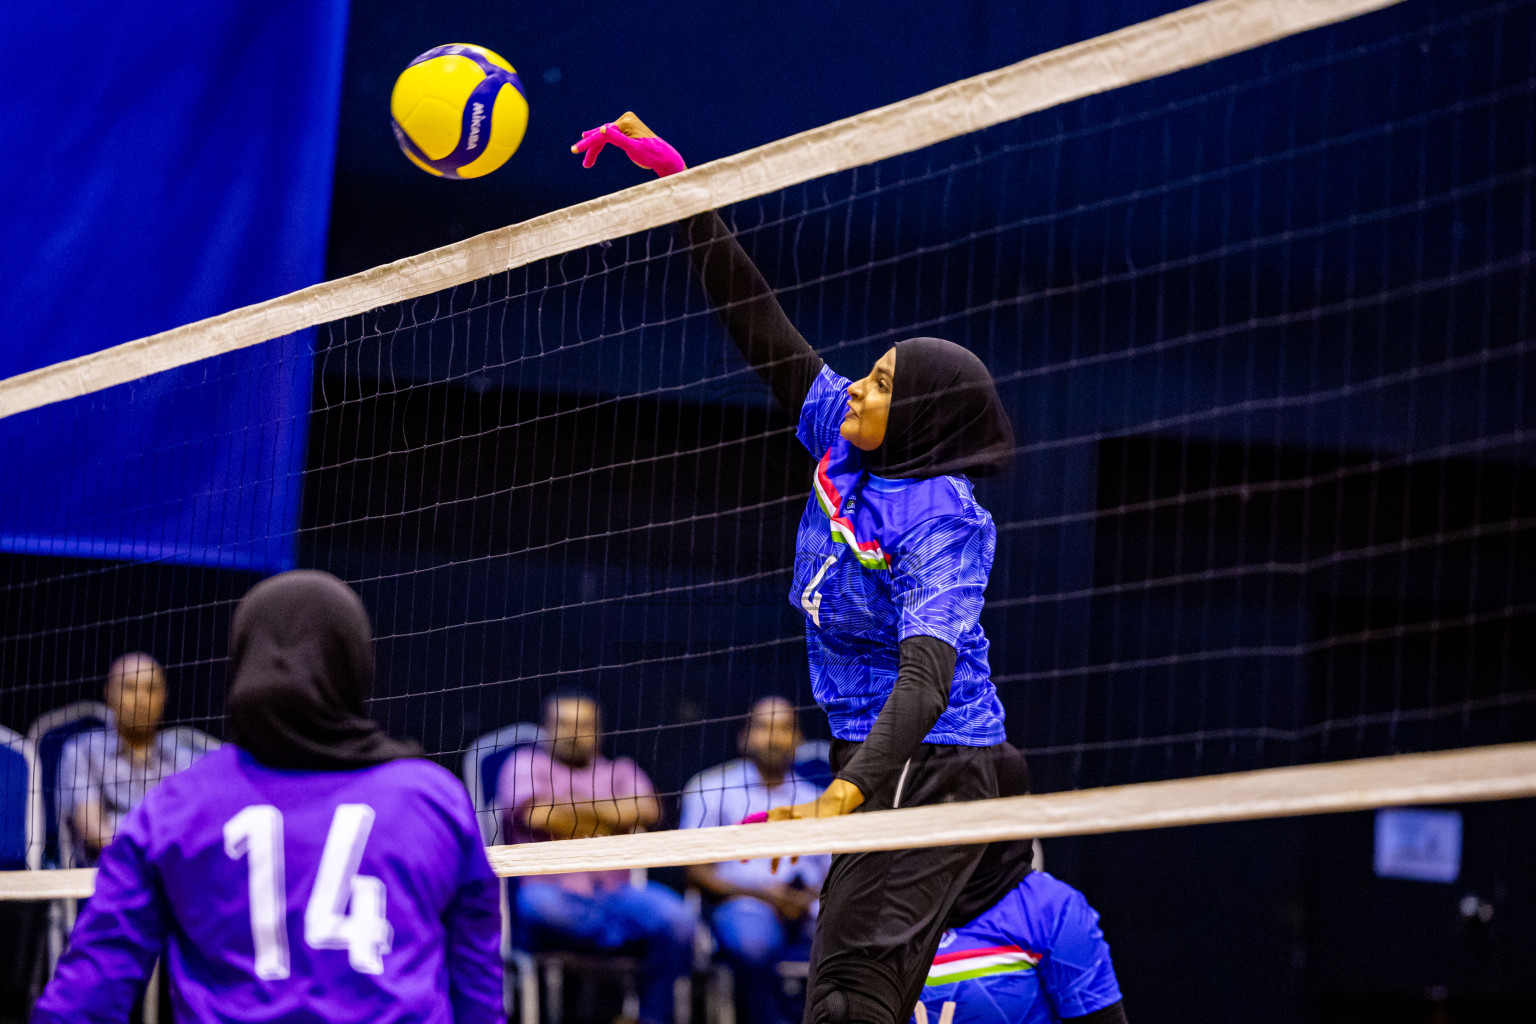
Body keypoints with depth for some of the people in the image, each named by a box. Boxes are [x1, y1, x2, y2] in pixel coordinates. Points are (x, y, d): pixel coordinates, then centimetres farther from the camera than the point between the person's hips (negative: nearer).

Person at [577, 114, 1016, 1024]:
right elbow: (757, 318, 9)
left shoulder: (941, 522, -20)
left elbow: (927, 675, -31)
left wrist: (841, 798, -45)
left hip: (929, 766, -9)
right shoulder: (842, 439, 3)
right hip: (872, 755, 9)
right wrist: (677, 179, 6)